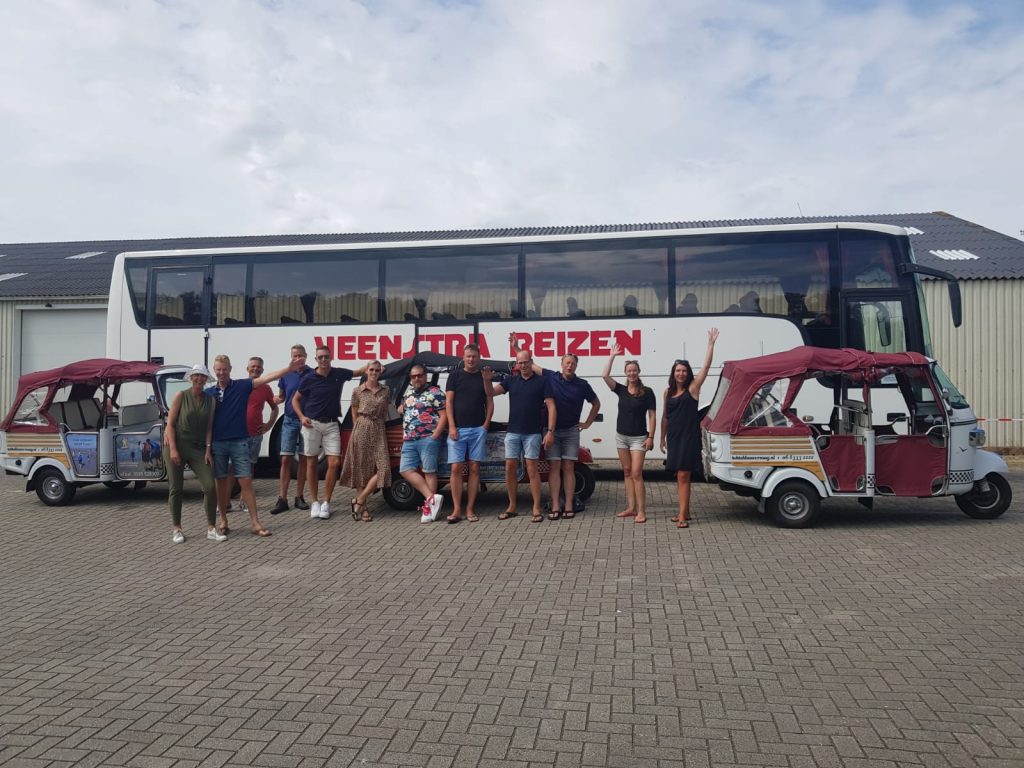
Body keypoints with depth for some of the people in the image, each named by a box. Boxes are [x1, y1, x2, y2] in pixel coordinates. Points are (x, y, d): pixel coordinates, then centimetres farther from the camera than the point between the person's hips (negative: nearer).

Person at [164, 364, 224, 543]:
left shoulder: (211, 400, 6)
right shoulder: (181, 396, -2)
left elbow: (209, 427, 6)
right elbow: (170, 423, -4)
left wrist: (208, 449, -4)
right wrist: (173, 449, -12)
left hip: (198, 448, 2)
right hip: (177, 444, -2)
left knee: (210, 486, -9)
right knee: (175, 488, 1)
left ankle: (211, 529, -1)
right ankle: (177, 530, 13)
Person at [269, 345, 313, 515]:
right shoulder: (286, 375, 5)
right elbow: (281, 396, 14)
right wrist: (278, 399, -9)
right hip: (290, 421, 1)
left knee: (304, 460, 6)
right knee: (286, 459, -2)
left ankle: (299, 497, 15)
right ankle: (282, 499, 0)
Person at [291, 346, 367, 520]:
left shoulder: (339, 374, 2)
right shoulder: (309, 378, -4)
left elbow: (360, 371, 19)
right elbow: (295, 399, 7)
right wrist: (302, 417, -8)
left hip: (331, 424, 2)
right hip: (312, 424, -2)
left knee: (334, 463, -6)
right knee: (311, 463, 4)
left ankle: (326, 503, 6)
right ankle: (314, 502, 16)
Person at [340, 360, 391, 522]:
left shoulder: (386, 390, 9)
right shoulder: (358, 391, 3)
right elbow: (354, 413, 9)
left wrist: (382, 423, 11)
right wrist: (359, 428, 3)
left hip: (379, 430, 3)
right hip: (362, 430, -2)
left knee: (383, 468, -9)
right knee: (362, 468, 0)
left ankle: (359, 501, 1)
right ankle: (363, 507, 7)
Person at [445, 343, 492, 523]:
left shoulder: (484, 376, 10)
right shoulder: (455, 375, 6)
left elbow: (490, 403, 9)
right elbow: (449, 401, 1)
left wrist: (486, 424, -3)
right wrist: (452, 426, -8)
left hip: (478, 429, 1)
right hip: (458, 429, -1)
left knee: (474, 468, 2)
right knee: (456, 468, -4)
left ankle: (470, 509, 7)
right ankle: (457, 510, 0)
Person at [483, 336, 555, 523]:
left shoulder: (541, 381, -2)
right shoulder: (512, 380, 9)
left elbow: (551, 406, -5)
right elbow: (491, 393, 3)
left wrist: (550, 431, -14)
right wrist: (487, 380, -18)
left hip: (533, 433, -4)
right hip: (513, 432, 4)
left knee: (532, 469, -4)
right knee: (510, 468, 5)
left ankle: (536, 509, 1)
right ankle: (511, 507, 16)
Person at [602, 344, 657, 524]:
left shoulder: (647, 392, -7)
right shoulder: (621, 390, 3)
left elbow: (652, 415, -6)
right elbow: (605, 375, -8)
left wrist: (650, 437, -12)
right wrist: (612, 356, -7)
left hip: (638, 437, -5)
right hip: (621, 436, 5)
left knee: (636, 473, -10)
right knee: (627, 472, 9)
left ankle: (641, 511, -7)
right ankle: (631, 508, 15)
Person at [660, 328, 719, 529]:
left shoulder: (692, 388, -3)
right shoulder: (668, 392, 10)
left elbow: (706, 366, -12)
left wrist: (711, 343, -16)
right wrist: (662, 437, 18)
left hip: (689, 437, -6)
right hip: (674, 437, 6)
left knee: (683, 476, -10)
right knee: (679, 476, 13)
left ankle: (682, 516, -10)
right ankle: (685, 512, 24)